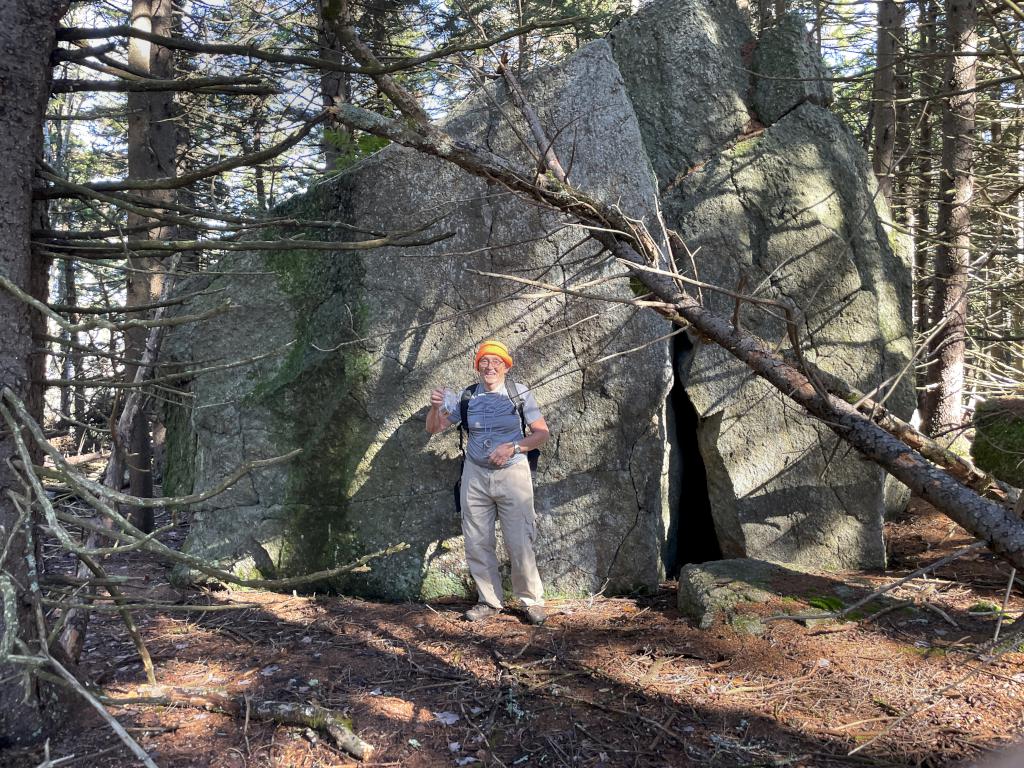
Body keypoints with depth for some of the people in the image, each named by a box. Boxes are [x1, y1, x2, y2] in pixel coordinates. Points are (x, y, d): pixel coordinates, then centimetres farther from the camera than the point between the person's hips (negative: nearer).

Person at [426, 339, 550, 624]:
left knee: (519, 543, -5)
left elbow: (542, 432, 0)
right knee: (477, 543, 6)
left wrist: (513, 447, -15)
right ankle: (489, 601, 20)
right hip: (475, 475, 3)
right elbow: (434, 428, 9)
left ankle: (531, 600, 11)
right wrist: (435, 407, -13)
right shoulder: (467, 397, 5)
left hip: (512, 474, -3)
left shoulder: (520, 393, -2)